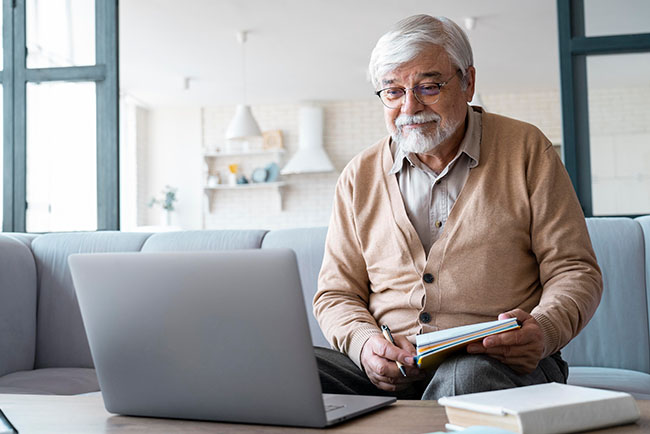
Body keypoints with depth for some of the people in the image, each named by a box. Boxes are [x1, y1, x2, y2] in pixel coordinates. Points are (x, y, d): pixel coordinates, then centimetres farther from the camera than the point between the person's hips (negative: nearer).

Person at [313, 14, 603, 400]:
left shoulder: (526, 150, 6)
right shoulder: (359, 177, 12)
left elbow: (576, 271, 3)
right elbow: (336, 294, 12)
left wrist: (542, 330, -19)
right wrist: (364, 343, -12)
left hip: (503, 365, -3)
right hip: (389, 373, 4)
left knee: (467, 376, -40)